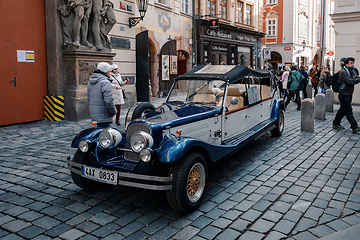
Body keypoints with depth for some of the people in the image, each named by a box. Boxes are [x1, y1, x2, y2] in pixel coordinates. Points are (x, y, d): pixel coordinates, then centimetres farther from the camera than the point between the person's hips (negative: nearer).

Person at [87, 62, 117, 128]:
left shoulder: (90, 82, 12)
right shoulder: (105, 82, -17)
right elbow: (109, 101, -23)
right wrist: (114, 111, -9)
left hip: (93, 114, 9)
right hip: (103, 116, -9)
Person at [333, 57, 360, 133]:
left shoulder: (353, 71, 15)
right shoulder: (343, 72, -12)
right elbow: (349, 82, -22)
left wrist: (352, 80, -15)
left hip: (349, 94, 9)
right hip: (344, 94, -9)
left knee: (343, 110, 15)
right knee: (348, 111, -6)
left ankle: (336, 124, 26)